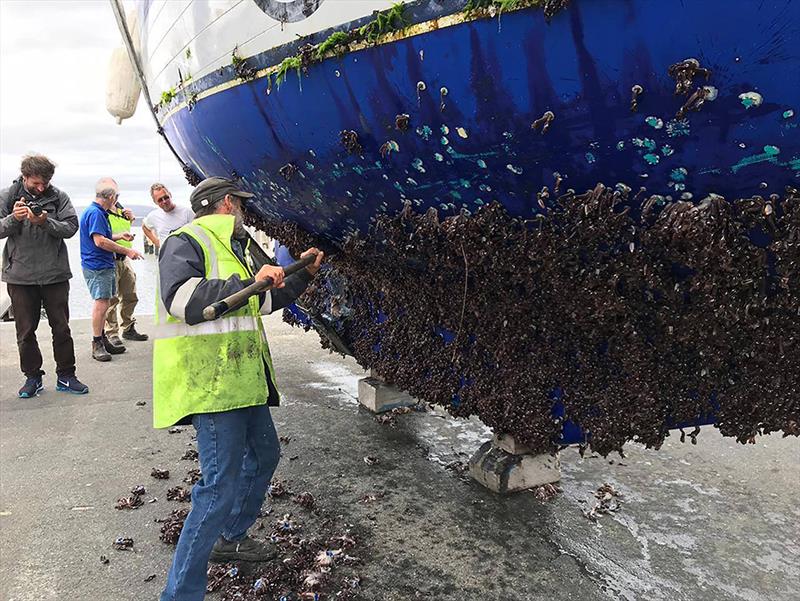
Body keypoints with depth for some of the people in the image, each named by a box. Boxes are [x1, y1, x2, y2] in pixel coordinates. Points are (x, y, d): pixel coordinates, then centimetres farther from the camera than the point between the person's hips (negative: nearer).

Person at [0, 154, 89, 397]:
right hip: (20, 275, 0)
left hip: (55, 274, 0)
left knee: (61, 328, 6)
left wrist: (46, 222, -22)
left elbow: (71, 227, -6)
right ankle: (32, 377, 21)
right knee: (25, 331, 8)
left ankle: (65, 376, 17)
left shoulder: (58, 197, 1)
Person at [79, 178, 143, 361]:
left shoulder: (98, 212, 19)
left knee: (102, 304, 16)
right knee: (101, 303, -10)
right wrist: (127, 251, -20)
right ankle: (97, 345, -4)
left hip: (104, 265, 11)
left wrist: (120, 236, 23)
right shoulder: (95, 213, -15)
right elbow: (100, 241, -23)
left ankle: (101, 339, 25)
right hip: (97, 266, -11)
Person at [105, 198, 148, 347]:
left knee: (130, 296, 13)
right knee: (112, 299, -6)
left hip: (124, 259, 8)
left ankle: (128, 329, 26)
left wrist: (130, 217, 10)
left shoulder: (119, 207, 13)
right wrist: (119, 236, -31)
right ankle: (111, 334, 1)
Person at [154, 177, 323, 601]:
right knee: (222, 486, -12)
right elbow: (181, 299, -27)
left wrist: (303, 273, 29)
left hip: (243, 378, 10)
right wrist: (248, 283, -28)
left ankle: (230, 538, 42)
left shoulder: (237, 248, 21)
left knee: (264, 455, 23)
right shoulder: (186, 242, -9)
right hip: (208, 383, -10)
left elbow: (268, 299, 32)